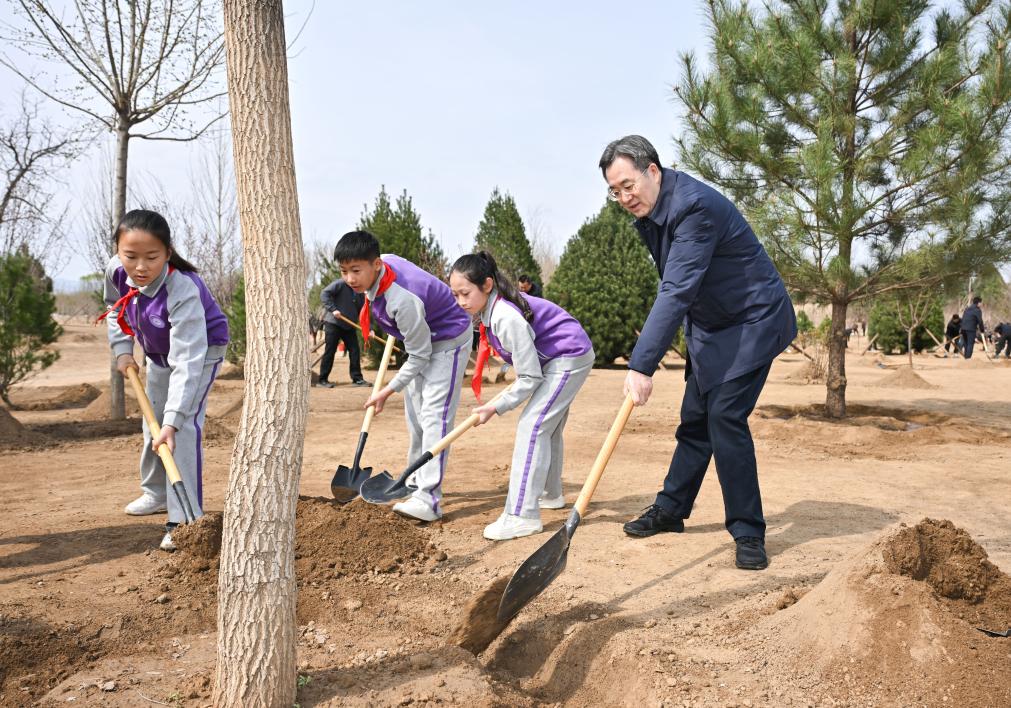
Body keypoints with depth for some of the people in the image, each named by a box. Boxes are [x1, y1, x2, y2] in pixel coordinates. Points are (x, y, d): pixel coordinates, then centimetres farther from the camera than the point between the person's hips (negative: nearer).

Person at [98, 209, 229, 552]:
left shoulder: (182, 291, -42)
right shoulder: (116, 271, -23)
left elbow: (187, 362, -46)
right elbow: (114, 307, 5)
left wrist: (173, 420, -51)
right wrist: (122, 349, -5)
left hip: (200, 350, -7)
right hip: (158, 353, 7)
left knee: (184, 426, -21)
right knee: (152, 422, 18)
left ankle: (184, 520, -17)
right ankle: (156, 493, 41)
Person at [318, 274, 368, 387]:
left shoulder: (360, 294, 11)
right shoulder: (341, 284, -9)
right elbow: (324, 294, -16)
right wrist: (333, 309, -24)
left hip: (349, 326, 6)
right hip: (333, 323, -6)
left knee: (355, 352, 1)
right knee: (329, 352, -1)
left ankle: (357, 378, 9)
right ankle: (323, 379, 7)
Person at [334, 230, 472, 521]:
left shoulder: (402, 300, -38)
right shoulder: (382, 262, -14)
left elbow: (419, 356, -29)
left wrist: (387, 391, -21)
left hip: (447, 342, -10)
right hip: (422, 336, 10)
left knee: (434, 415, -19)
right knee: (414, 412, 15)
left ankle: (428, 498, -23)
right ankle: (416, 480, 28)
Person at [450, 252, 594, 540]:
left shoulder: (507, 319, -31)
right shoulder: (490, 307, -3)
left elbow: (529, 378, -25)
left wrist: (496, 407, -20)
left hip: (571, 357, -10)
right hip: (554, 359, 10)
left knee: (532, 426, -18)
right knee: (547, 428, 20)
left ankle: (522, 516, -19)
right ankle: (551, 494, 38)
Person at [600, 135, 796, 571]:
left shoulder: (695, 206, -29)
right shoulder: (646, 209, 1)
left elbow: (677, 292, -37)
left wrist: (642, 366, -41)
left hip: (753, 321, -9)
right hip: (709, 325, 9)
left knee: (725, 416, -16)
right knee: (695, 420, 12)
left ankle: (748, 533, -6)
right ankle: (670, 511, 24)